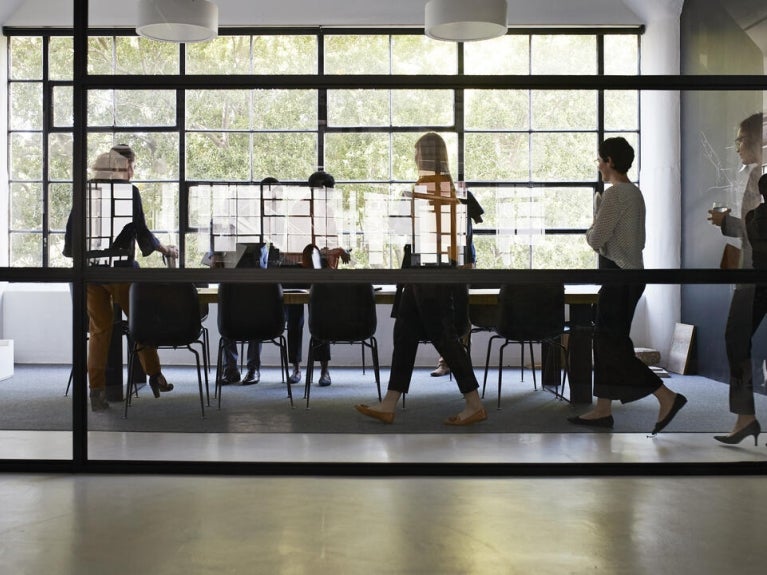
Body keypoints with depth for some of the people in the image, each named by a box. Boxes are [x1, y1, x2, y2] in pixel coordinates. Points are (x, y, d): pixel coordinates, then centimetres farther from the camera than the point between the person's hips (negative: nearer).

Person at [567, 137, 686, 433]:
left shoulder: (613, 194, -16)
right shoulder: (635, 192, 14)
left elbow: (596, 239, -17)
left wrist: (590, 232, 4)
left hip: (618, 275, -10)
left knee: (611, 344, -6)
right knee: (606, 341, 12)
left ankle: (666, 396, -7)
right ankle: (603, 410, 16)